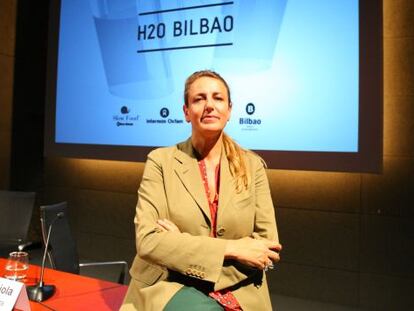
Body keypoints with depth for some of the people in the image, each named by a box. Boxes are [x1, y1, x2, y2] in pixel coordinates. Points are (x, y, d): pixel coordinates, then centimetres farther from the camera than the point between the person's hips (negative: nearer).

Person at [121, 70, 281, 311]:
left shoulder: (253, 165, 3)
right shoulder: (161, 161, -1)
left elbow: (266, 248, -2)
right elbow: (148, 240, -10)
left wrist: (181, 245, -13)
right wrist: (231, 248, -18)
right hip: (171, 286, -1)